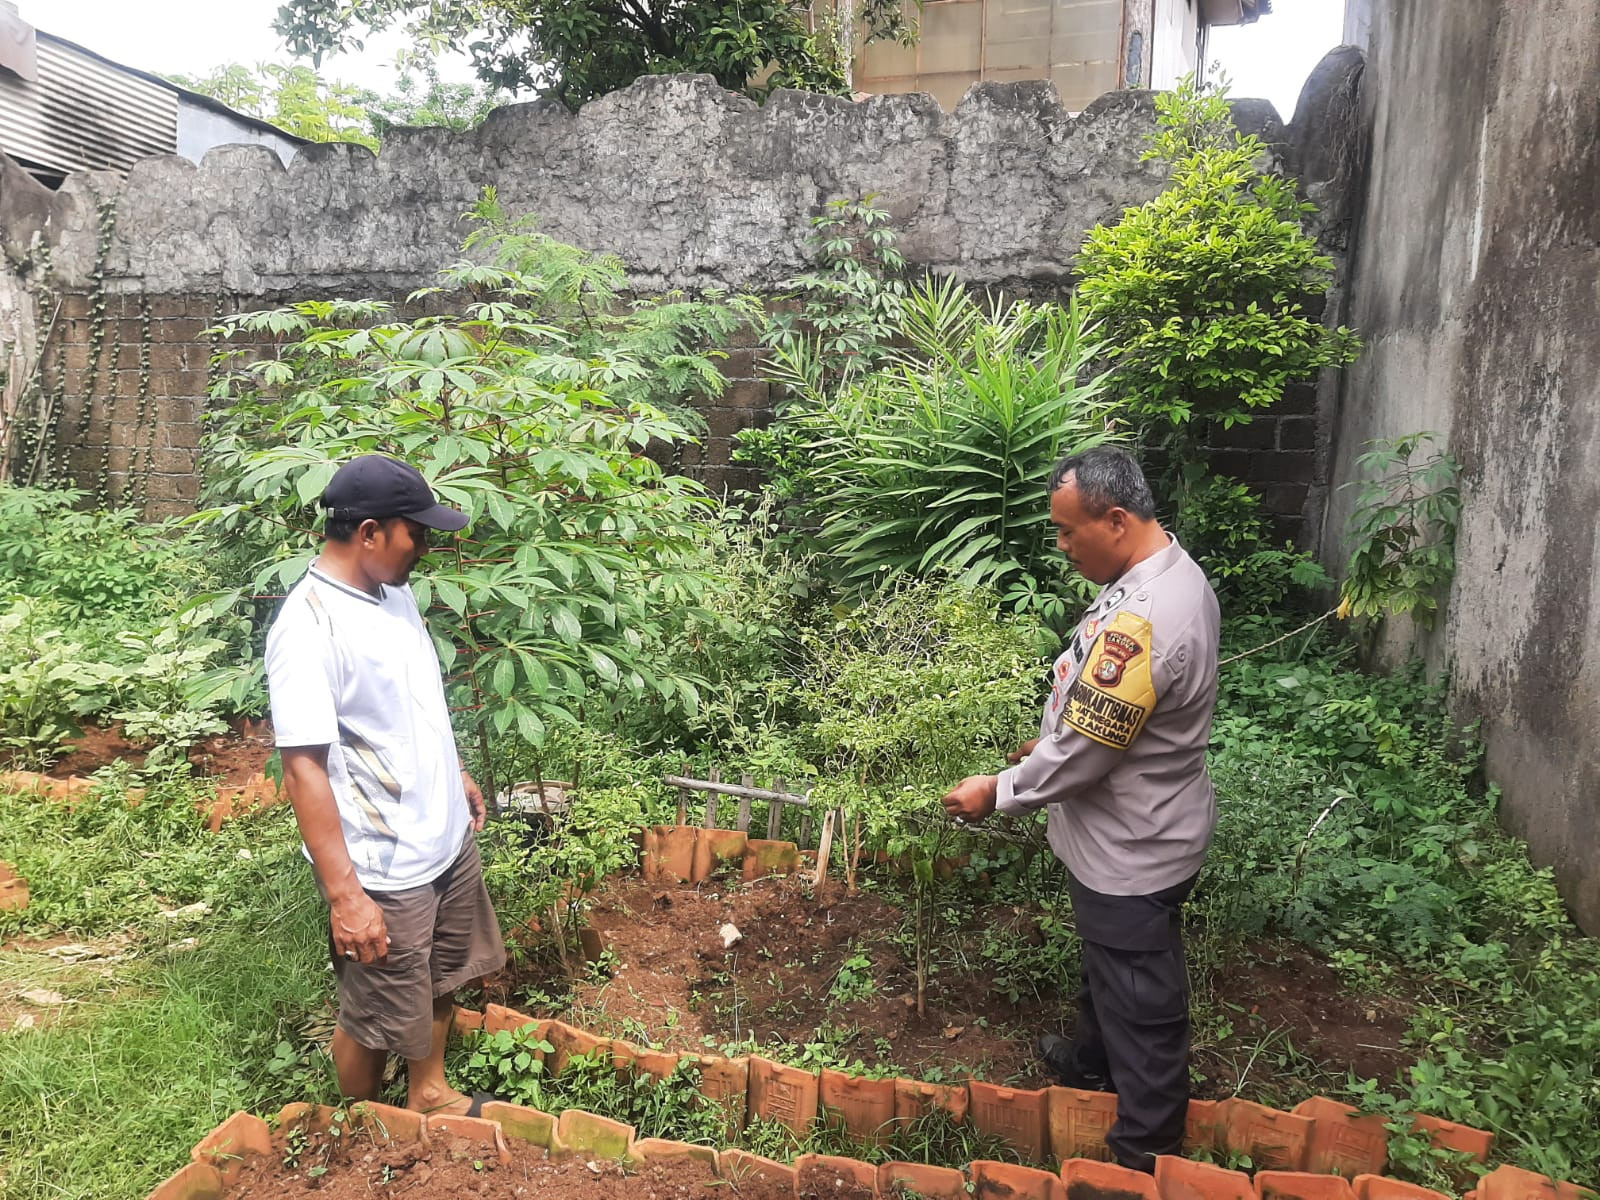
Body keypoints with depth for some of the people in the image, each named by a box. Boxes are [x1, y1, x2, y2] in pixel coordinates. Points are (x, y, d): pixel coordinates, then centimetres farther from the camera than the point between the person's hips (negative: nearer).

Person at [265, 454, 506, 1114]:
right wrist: (345, 895, -26)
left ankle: (429, 1093, 46)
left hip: (448, 839, 8)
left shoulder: (395, 594, 3)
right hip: (383, 872, -8)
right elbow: (303, 767, -26)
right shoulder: (309, 627, -24)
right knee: (376, 1020, 12)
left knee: (441, 980, 24)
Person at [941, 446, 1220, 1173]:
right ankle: (1096, 1058, 54)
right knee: (1106, 964, 30)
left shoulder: (1144, 619, -34)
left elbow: (1083, 752, -27)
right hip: (1123, 832, 10)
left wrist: (996, 792, -14)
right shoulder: (1165, 572, -1)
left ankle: (1146, 1152, 29)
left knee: (1140, 995, 9)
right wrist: (1052, 738, 17)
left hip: (1132, 850, -10)